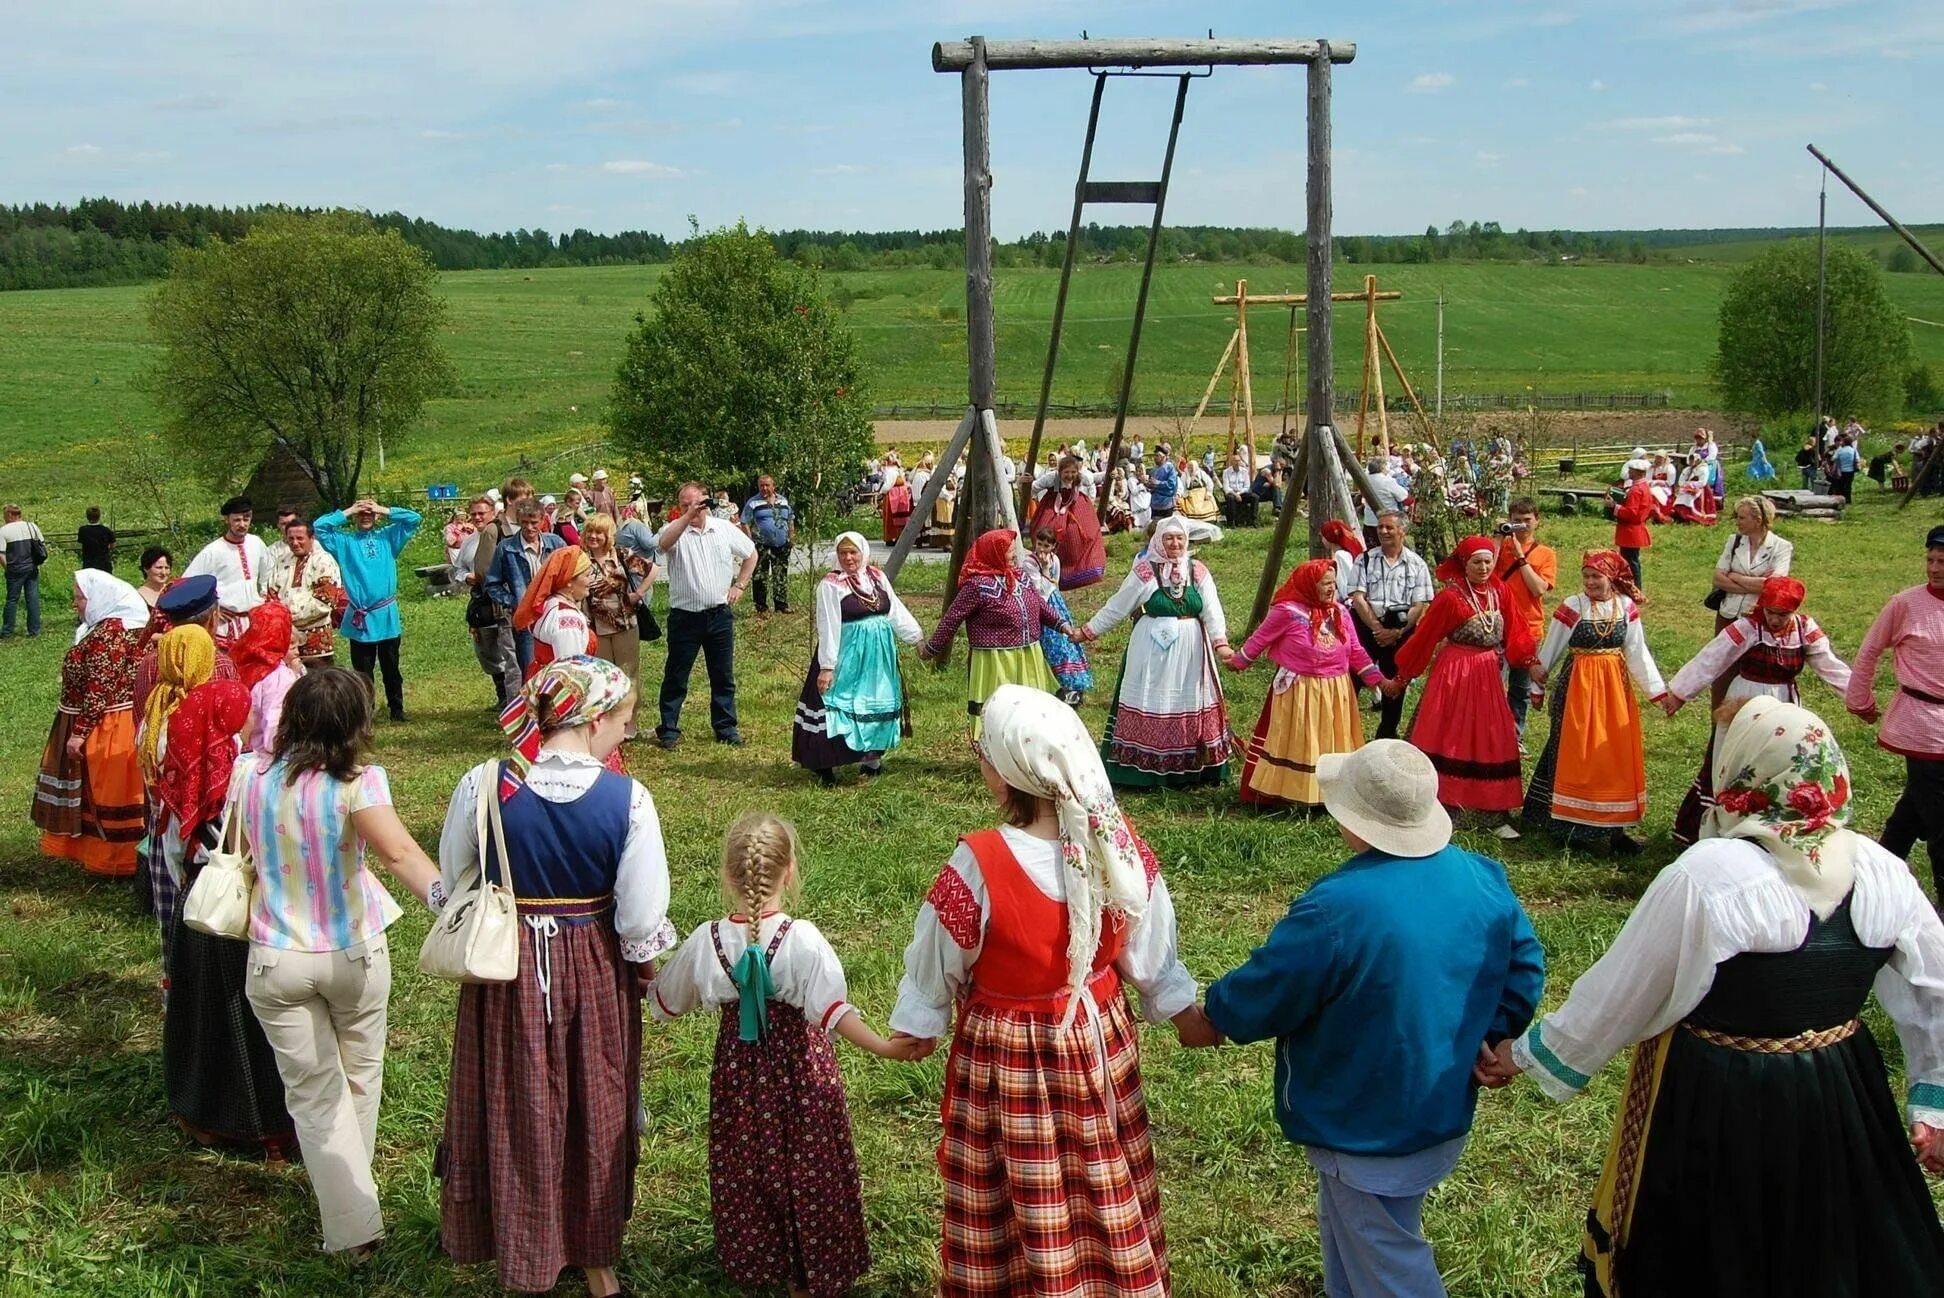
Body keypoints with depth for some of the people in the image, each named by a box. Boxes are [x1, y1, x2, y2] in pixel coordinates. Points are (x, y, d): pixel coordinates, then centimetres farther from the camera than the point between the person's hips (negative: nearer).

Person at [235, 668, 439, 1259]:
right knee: (360, 1077, 23)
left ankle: (352, 1223, 8)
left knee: (314, 1093, 11)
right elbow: (400, 852, -37)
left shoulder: (250, 774, -8)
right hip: (354, 954, -1)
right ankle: (351, 1185, 43)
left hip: (276, 960, 2)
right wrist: (446, 897, -49)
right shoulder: (356, 783, -20)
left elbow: (240, 851, 11)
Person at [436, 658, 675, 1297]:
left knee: (514, 1115, 19)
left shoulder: (483, 785, -13)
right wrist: (643, 966, 7)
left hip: (505, 973, 1)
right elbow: (642, 917, -13)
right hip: (596, 976, 0)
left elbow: (450, 885, -1)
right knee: (596, 1113, 19)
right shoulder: (627, 799, -17)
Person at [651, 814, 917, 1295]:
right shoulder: (803, 939, -21)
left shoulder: (707, 940, -11)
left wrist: (647, 983, 25)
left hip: (737, 1074, 3)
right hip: (800, 1073, -3)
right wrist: (883, 1047, -33)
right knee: (805, 1170, 12)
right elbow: (832, 1010, -30)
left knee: (743, 1169, 19)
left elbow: (665, 1003, 4)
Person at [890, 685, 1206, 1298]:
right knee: (1106, 1189, 23)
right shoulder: (1122, 847, -16)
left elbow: (938, 964, -11)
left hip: (1006, 1056, -4)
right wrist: (1184, 1014, 15)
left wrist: (914, 1025, 7)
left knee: (1016, 1200, 17)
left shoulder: (978, 865, -28)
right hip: (1098, 1041, 4)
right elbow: (1151, 951, -2)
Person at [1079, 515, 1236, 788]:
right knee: (1151, 706, 1)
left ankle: (1190, 770, 15)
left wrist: (1220, 643, -20)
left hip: (1191, 652, 3)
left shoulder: (1197, 571, 3)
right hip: (1154, 650, -3)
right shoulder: (1145, 571, -4)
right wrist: (1088, 632, 2)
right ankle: (1146, 771, 7)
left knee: (1192, 704, 6)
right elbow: (1117, 607, 2)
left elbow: (1212, 610, -5)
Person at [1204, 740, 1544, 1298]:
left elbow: (1262, 994, -17)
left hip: (1369, 1136, -7)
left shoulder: (1335, 908, -31)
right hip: (1447, 1117, 7)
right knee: (1351, 1235, 27)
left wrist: (1214, 1012, 2)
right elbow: (1524, 963, 5)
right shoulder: (1484, 878, -8)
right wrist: (1493, 1035, 9)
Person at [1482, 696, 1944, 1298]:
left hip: (1710, 1109, -5)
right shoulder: (1880, 871, -8)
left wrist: (1527, 1053, -2)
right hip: (1839, 1107, 5)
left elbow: (1620, 994, -16)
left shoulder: (1709, 876, -24)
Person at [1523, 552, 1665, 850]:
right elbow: (1550, 651, 0)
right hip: (1578, 687, -3)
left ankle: (1615, 826, 11)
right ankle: (1570, 825, 10)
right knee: (1576, 754, 1)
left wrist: (1658, 691, 1)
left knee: (1615, 754, 5)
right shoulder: (1572, 606, -8)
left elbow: (1637, 652, 3)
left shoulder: (1626, 607, 0)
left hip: (1615, 687, 3)